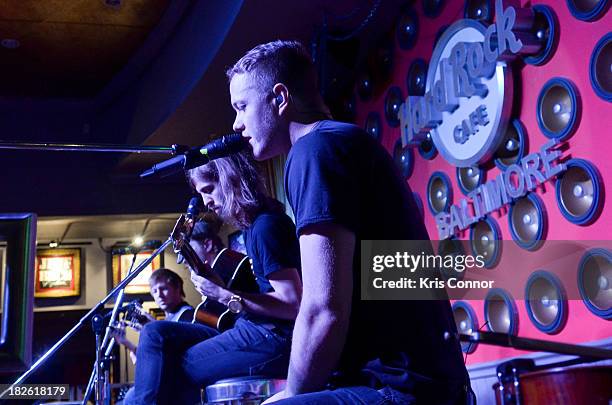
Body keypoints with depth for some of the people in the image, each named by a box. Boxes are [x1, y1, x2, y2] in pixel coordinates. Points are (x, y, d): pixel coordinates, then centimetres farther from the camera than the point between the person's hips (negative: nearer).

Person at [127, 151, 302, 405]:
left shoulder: (267, 226, -15)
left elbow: (292, 304, -21)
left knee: (169, 370, -9)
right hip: (255, 330, 10)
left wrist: (224, 295, -17)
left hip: (274, 339, -10)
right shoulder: (252, 226, 16)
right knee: (157, 333, 1)